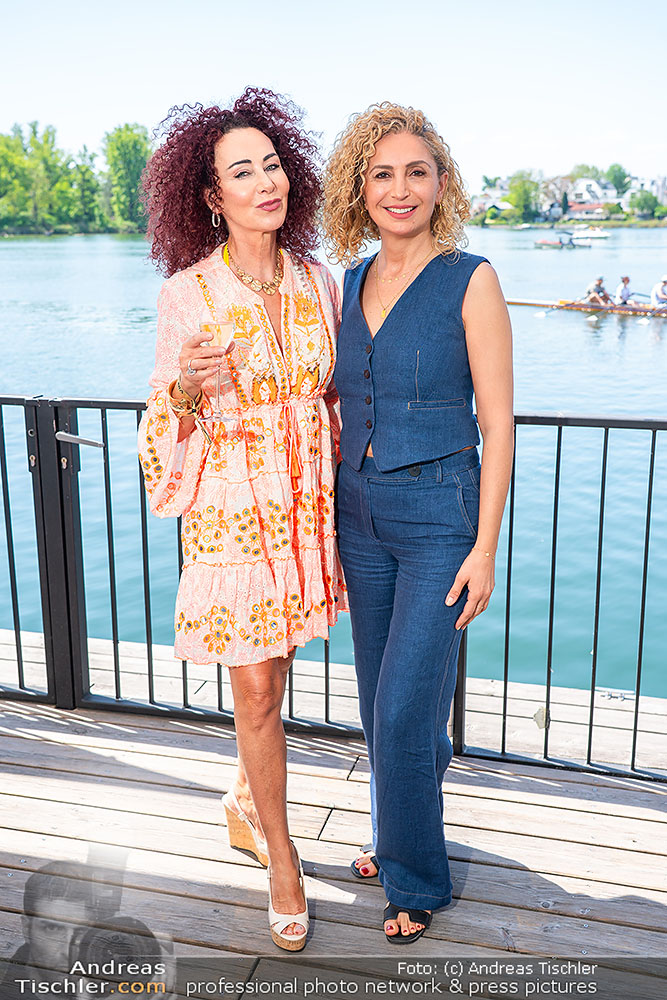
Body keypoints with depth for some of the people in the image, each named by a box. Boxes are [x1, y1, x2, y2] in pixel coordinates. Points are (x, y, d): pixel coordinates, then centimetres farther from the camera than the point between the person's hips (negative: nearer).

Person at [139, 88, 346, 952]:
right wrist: (191, 388, -24)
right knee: (257, 694, 5)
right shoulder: (187, 294, -9)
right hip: (232, 514, -4)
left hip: (305, 510, 4)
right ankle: (282, 860, 26)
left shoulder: (317, 283, 3)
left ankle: (245, 803, 46)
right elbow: (170, 419, -5)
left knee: (271, 680, 18)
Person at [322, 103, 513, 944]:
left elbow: (497, 423, -10)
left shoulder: (469, 280, -9)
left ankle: (414, 878, 22)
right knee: (380, 700, 16)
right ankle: (400, 834, 39)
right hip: (360, 511, 6)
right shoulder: (350, 285, 7)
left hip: (439, 515, -5)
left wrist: (485, 548, -13)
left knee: (404, 707, -2)